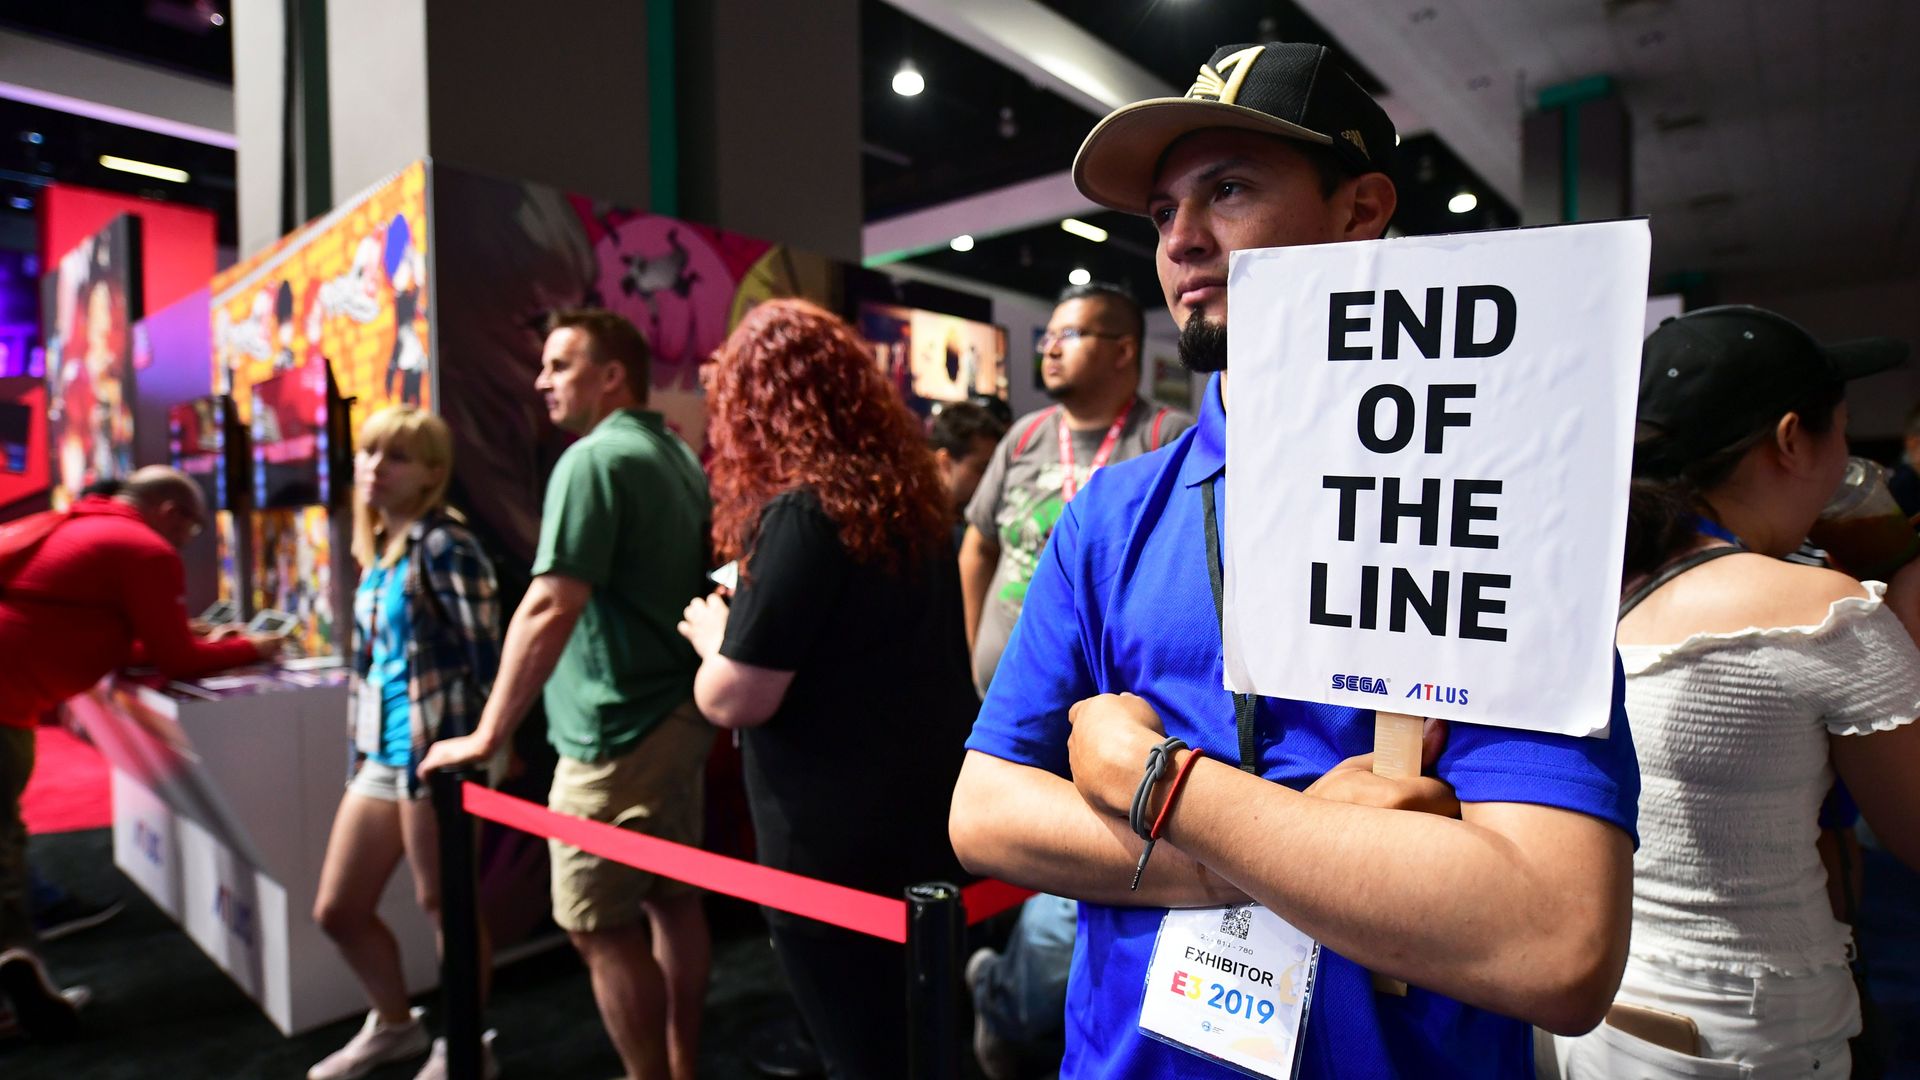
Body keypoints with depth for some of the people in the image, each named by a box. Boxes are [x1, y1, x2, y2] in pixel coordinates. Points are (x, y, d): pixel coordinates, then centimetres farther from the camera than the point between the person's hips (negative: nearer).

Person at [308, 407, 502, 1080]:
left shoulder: (443, 546, -13)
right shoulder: (378, 551, 13)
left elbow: (484, 653, -18)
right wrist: (363, 745, 19)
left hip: (434, 751, -9)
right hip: (382, 754, 9)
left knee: (442, 904, 7)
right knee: (337, 910, 17)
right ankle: (394, 1024, 41)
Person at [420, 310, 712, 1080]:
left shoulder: (593, 460, -17)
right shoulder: (680, 458, 10)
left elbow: (548, 610, -23)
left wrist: (488, 734, -17)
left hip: (617, 732, -9)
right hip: (680, 715, 9)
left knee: (600, 927, 3)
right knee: (670, 898, 18)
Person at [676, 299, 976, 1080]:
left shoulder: (801, 510, -21)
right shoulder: (906, 497, 5)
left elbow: (733, 699, -20)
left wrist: (712, 634, 0)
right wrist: (746, 625, 21)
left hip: (840, 847, -8)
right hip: (928, 820, 8)